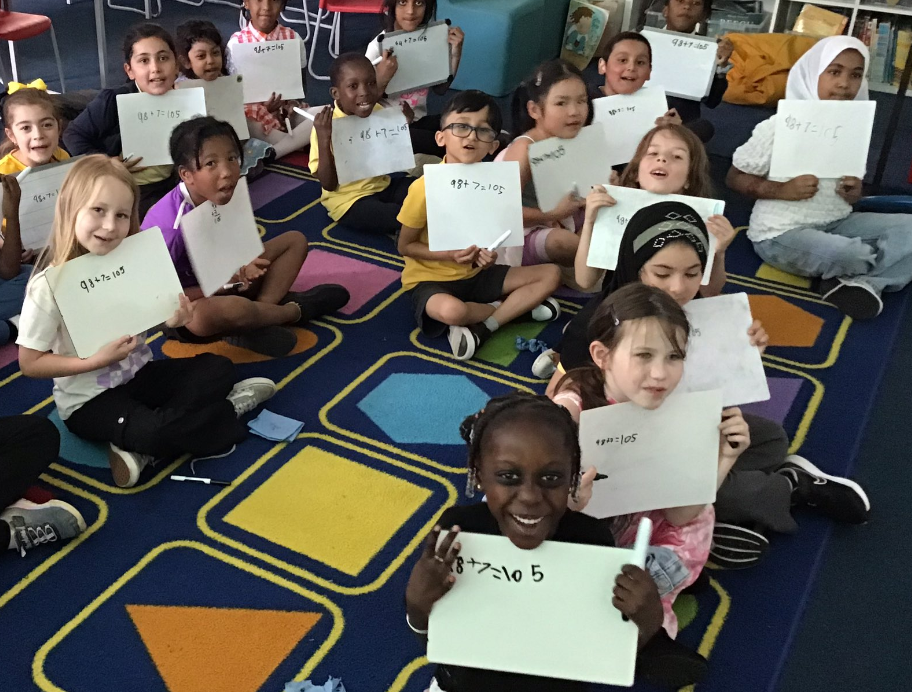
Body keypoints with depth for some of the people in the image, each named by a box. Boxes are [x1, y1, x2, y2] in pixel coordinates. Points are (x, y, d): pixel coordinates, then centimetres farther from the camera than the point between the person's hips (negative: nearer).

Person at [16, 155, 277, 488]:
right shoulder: (49, 286, -20)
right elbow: (29, 364, -14)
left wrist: (173, 319, -16)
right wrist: (96, 360, -25)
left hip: (139, 374, 6)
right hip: (88, 399, -5)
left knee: (219, 368, -10)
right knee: (150, 430, -31)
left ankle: (141, 449, -11)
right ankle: (229, 408, -4)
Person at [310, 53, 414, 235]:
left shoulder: (379, 111, -4)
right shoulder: (326, 125, -19)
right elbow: (329, 184, -19)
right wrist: (324, 139, -32)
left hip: (382, 185, 7)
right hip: (349, 201, -6)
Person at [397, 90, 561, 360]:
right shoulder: (425, 187, -20)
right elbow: (405, 246, -11)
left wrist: (488, 253, -15)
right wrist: (450, 255, -26)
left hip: (475, 273, 6)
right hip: (430, 278, -6)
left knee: (551, 274, -2)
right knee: (452, 311, -40)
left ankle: (482, 327, -13)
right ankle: (517, 306, -7)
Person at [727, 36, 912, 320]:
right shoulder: (779, 128, -13)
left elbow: (852, 193, 15)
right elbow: (735, 177, -7)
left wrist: (855, 194, -10)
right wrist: (782, 190, -22)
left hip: (836, 224, 6)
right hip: (781, 234, -6)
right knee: (840, 254, -35)